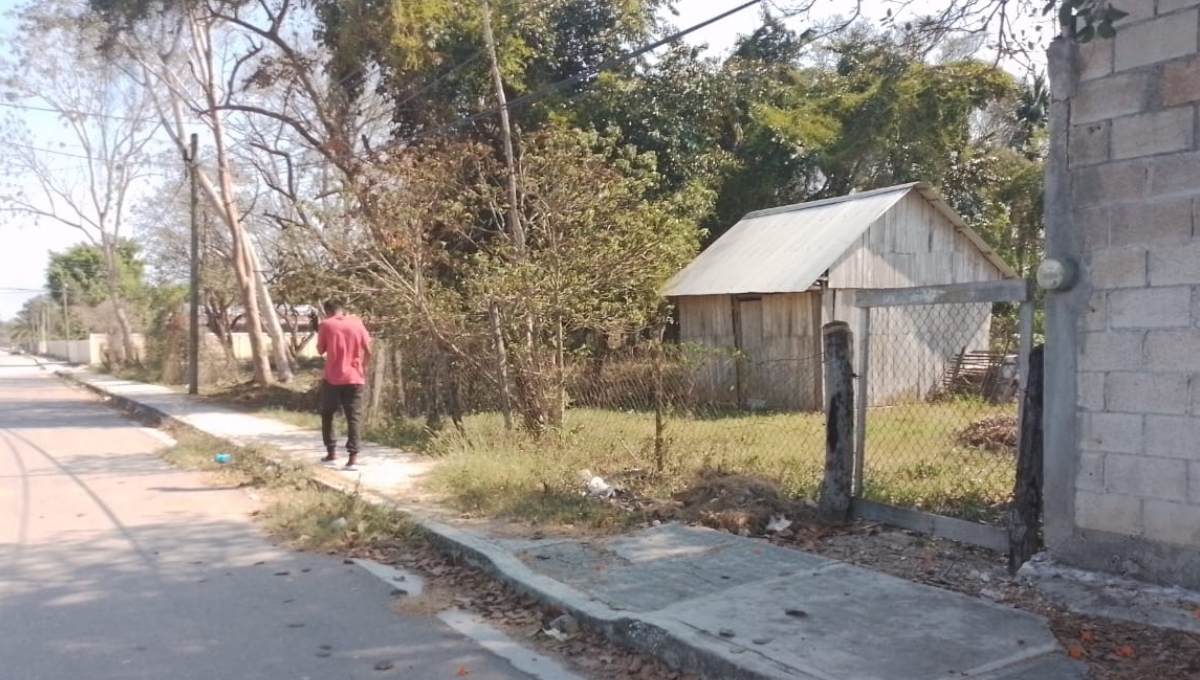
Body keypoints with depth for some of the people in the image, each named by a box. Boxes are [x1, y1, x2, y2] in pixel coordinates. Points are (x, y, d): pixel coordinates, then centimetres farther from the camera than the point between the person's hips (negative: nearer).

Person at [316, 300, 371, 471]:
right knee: (354, 417, -1)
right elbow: (368, 350, 3)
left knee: (327, 415, 18)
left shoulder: (326, 325, -2)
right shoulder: (356, 322, 2)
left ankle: (331, 452, 19)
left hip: (332, 378, -1)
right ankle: (353, 457, -9)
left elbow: (321, 350, 7)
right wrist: (363, 369, 16)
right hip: (354, 378, 1)